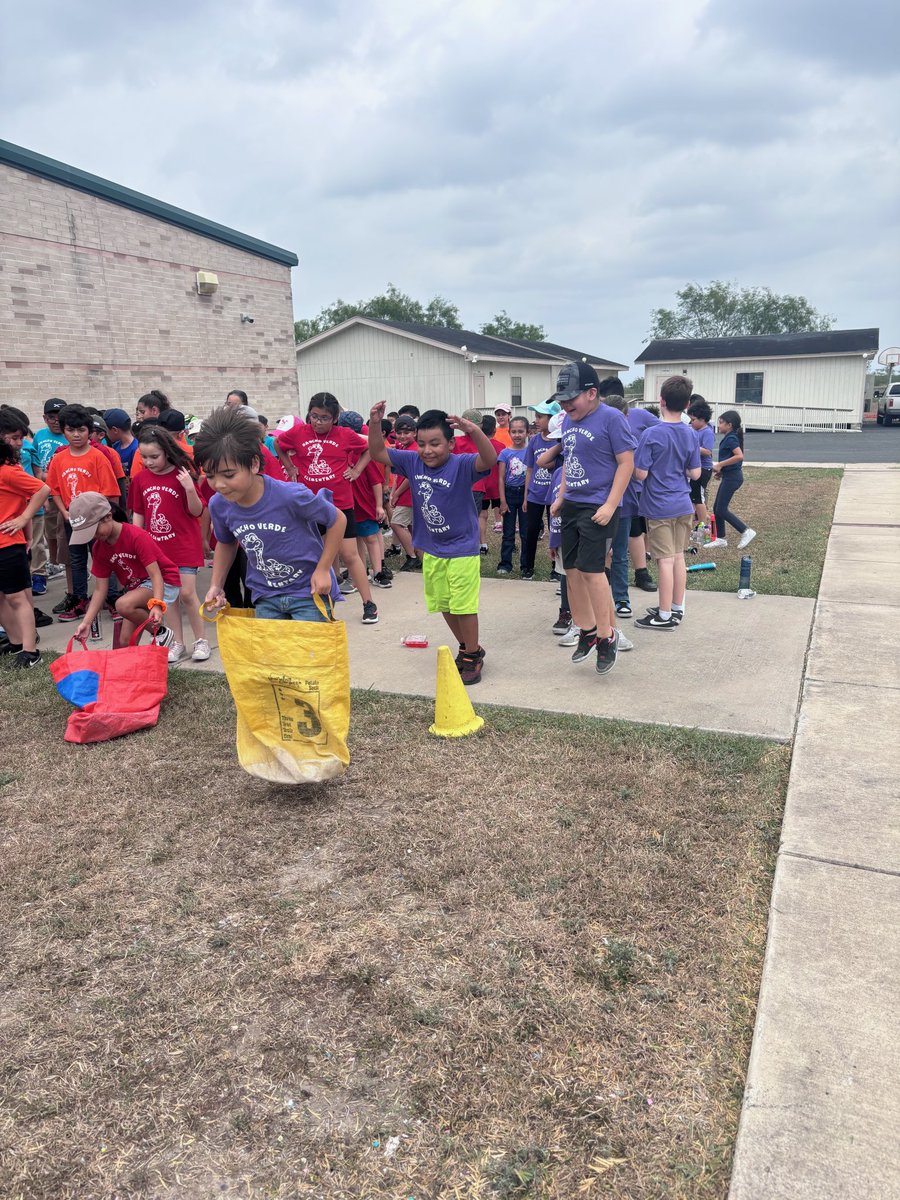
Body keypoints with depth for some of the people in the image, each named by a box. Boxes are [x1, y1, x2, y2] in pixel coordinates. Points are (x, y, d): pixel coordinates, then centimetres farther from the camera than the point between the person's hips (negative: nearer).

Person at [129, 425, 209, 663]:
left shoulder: (182, 474, -10)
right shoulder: (140, 478, 2)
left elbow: (196, 512, -8)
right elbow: (138, 514, 10)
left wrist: (189, 488, -24)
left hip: (184, 544, -4)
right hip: (157, 545, 4)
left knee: (187, 593, -6)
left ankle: (200, 640, 10)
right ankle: (178, 643, 19)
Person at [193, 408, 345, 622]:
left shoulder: (291, 496, -25)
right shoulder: (219, 505, -9)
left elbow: (337, 520, -10)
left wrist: (322, 569, -12)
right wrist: (216, 585, 4)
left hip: (308, 591, -5)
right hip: (265, 596, 5)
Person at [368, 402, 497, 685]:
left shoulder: (462, 465, -20)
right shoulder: (412, 461, -4)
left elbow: (490, 460, -38)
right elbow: (378, 453, 0)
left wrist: (474, 431, -54)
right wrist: (375, 423, -16)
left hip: (462, 550, -6)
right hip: (431, 550, 6)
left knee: (463, 606, 1)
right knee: (444, 605, 17)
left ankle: (473, 656, 20)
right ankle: (467, 648, 37)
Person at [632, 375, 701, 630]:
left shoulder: (651, 434, -15)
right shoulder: (690, 434, 2)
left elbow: (641, 474, -15)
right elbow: (695, 474, 5)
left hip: (659, 507, -5)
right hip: (683, 505, 6)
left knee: (665, 560, -1)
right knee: (678, 557, 14)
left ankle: (665, 616, 6)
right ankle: (677, 608, 24)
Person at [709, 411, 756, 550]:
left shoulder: (730, 439, -16)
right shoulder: (730, 438, 13)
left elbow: (739, 456, -30)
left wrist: (720, 465, -23)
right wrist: (721, 470, 13)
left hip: (732, 477, -10)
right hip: (729, 476, 10)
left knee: (721, 509, -7)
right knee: (716, 508, 12)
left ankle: (746, 531, -3)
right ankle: (720, 539, 18)